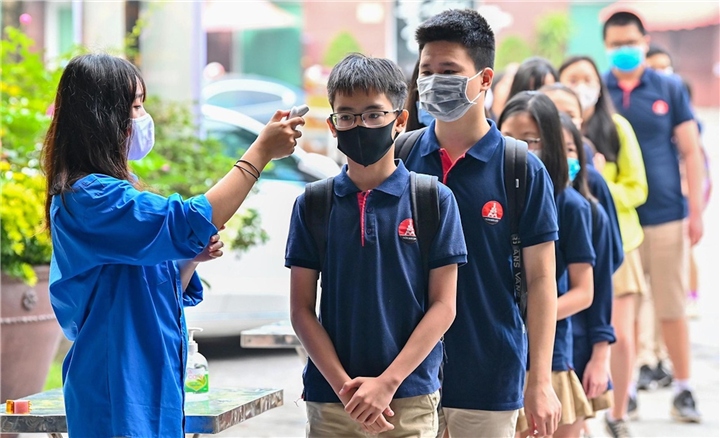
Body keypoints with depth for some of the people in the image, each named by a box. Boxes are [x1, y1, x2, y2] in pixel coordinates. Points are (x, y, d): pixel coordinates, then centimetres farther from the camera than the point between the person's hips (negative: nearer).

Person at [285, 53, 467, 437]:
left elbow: (443, 306, -1)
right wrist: (345, 386, -8)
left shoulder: (434, 200, 1)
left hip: (410, 399, -1)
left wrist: (388, 383, -10)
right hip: (331, 402, 1)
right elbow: (302, 310, 4)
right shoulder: (312, 204, 5)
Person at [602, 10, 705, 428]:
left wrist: (696, 210, 0)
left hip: (666, 216, 0)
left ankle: (684, 390, 14)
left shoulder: (670, 88, 3)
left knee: (672, 309, 5)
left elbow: (691, 151, 5)